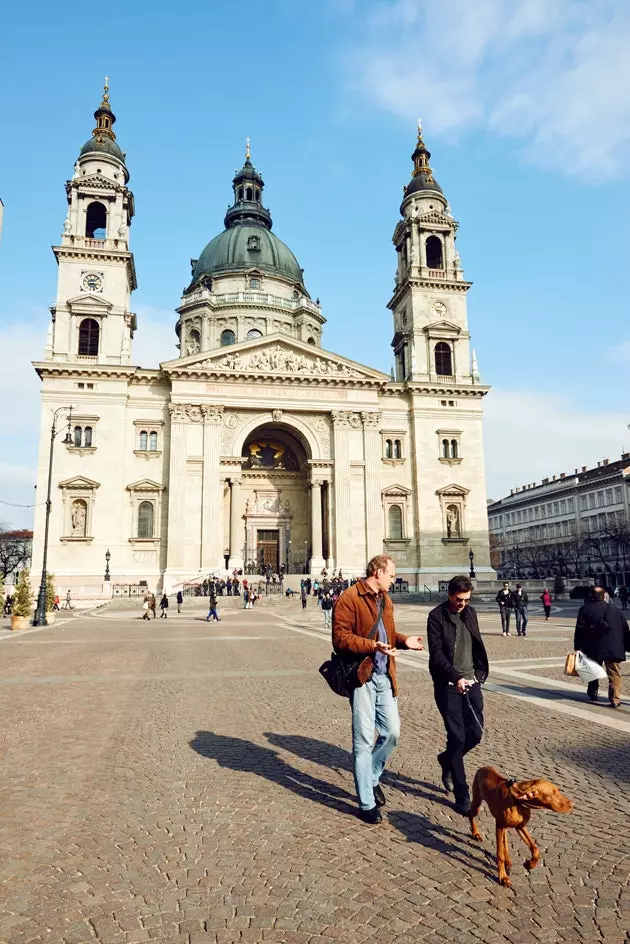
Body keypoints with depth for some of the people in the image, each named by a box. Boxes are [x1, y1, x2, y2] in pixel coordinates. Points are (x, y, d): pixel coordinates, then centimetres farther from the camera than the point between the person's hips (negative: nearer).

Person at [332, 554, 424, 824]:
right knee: (364, 740, 1)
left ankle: (372, 777, 36)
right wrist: (372, 646, -28)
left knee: (392, 732, 10)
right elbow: (340, 638, -18)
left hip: (384, 677, 8)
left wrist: (404, 640, 4)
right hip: (362, 677, -7)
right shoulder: (348, 599, -13)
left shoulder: (385, 599, 14)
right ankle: (366, 804, 16)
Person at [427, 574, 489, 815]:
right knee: (457, 737, -4)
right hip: (448, 686, -5)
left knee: (475, 734, 5)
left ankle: (447, 760, 35)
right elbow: (436, 653, -15)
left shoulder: (470, 613, 9)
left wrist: (480, 671, 12)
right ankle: (462, 796, 8)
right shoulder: (436, 616, -9)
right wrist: (456, 677, -24)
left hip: (471, 682, 6)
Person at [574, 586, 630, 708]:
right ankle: (615, 699, -5)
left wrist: (577, 647, -3)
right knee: (614, 674, 4)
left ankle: (592, 694, 27)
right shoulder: (615, 610, 5)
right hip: (614, 649, 0)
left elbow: (580, 629, -6)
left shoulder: (585, 609, -1)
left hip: (593, 648, 0)